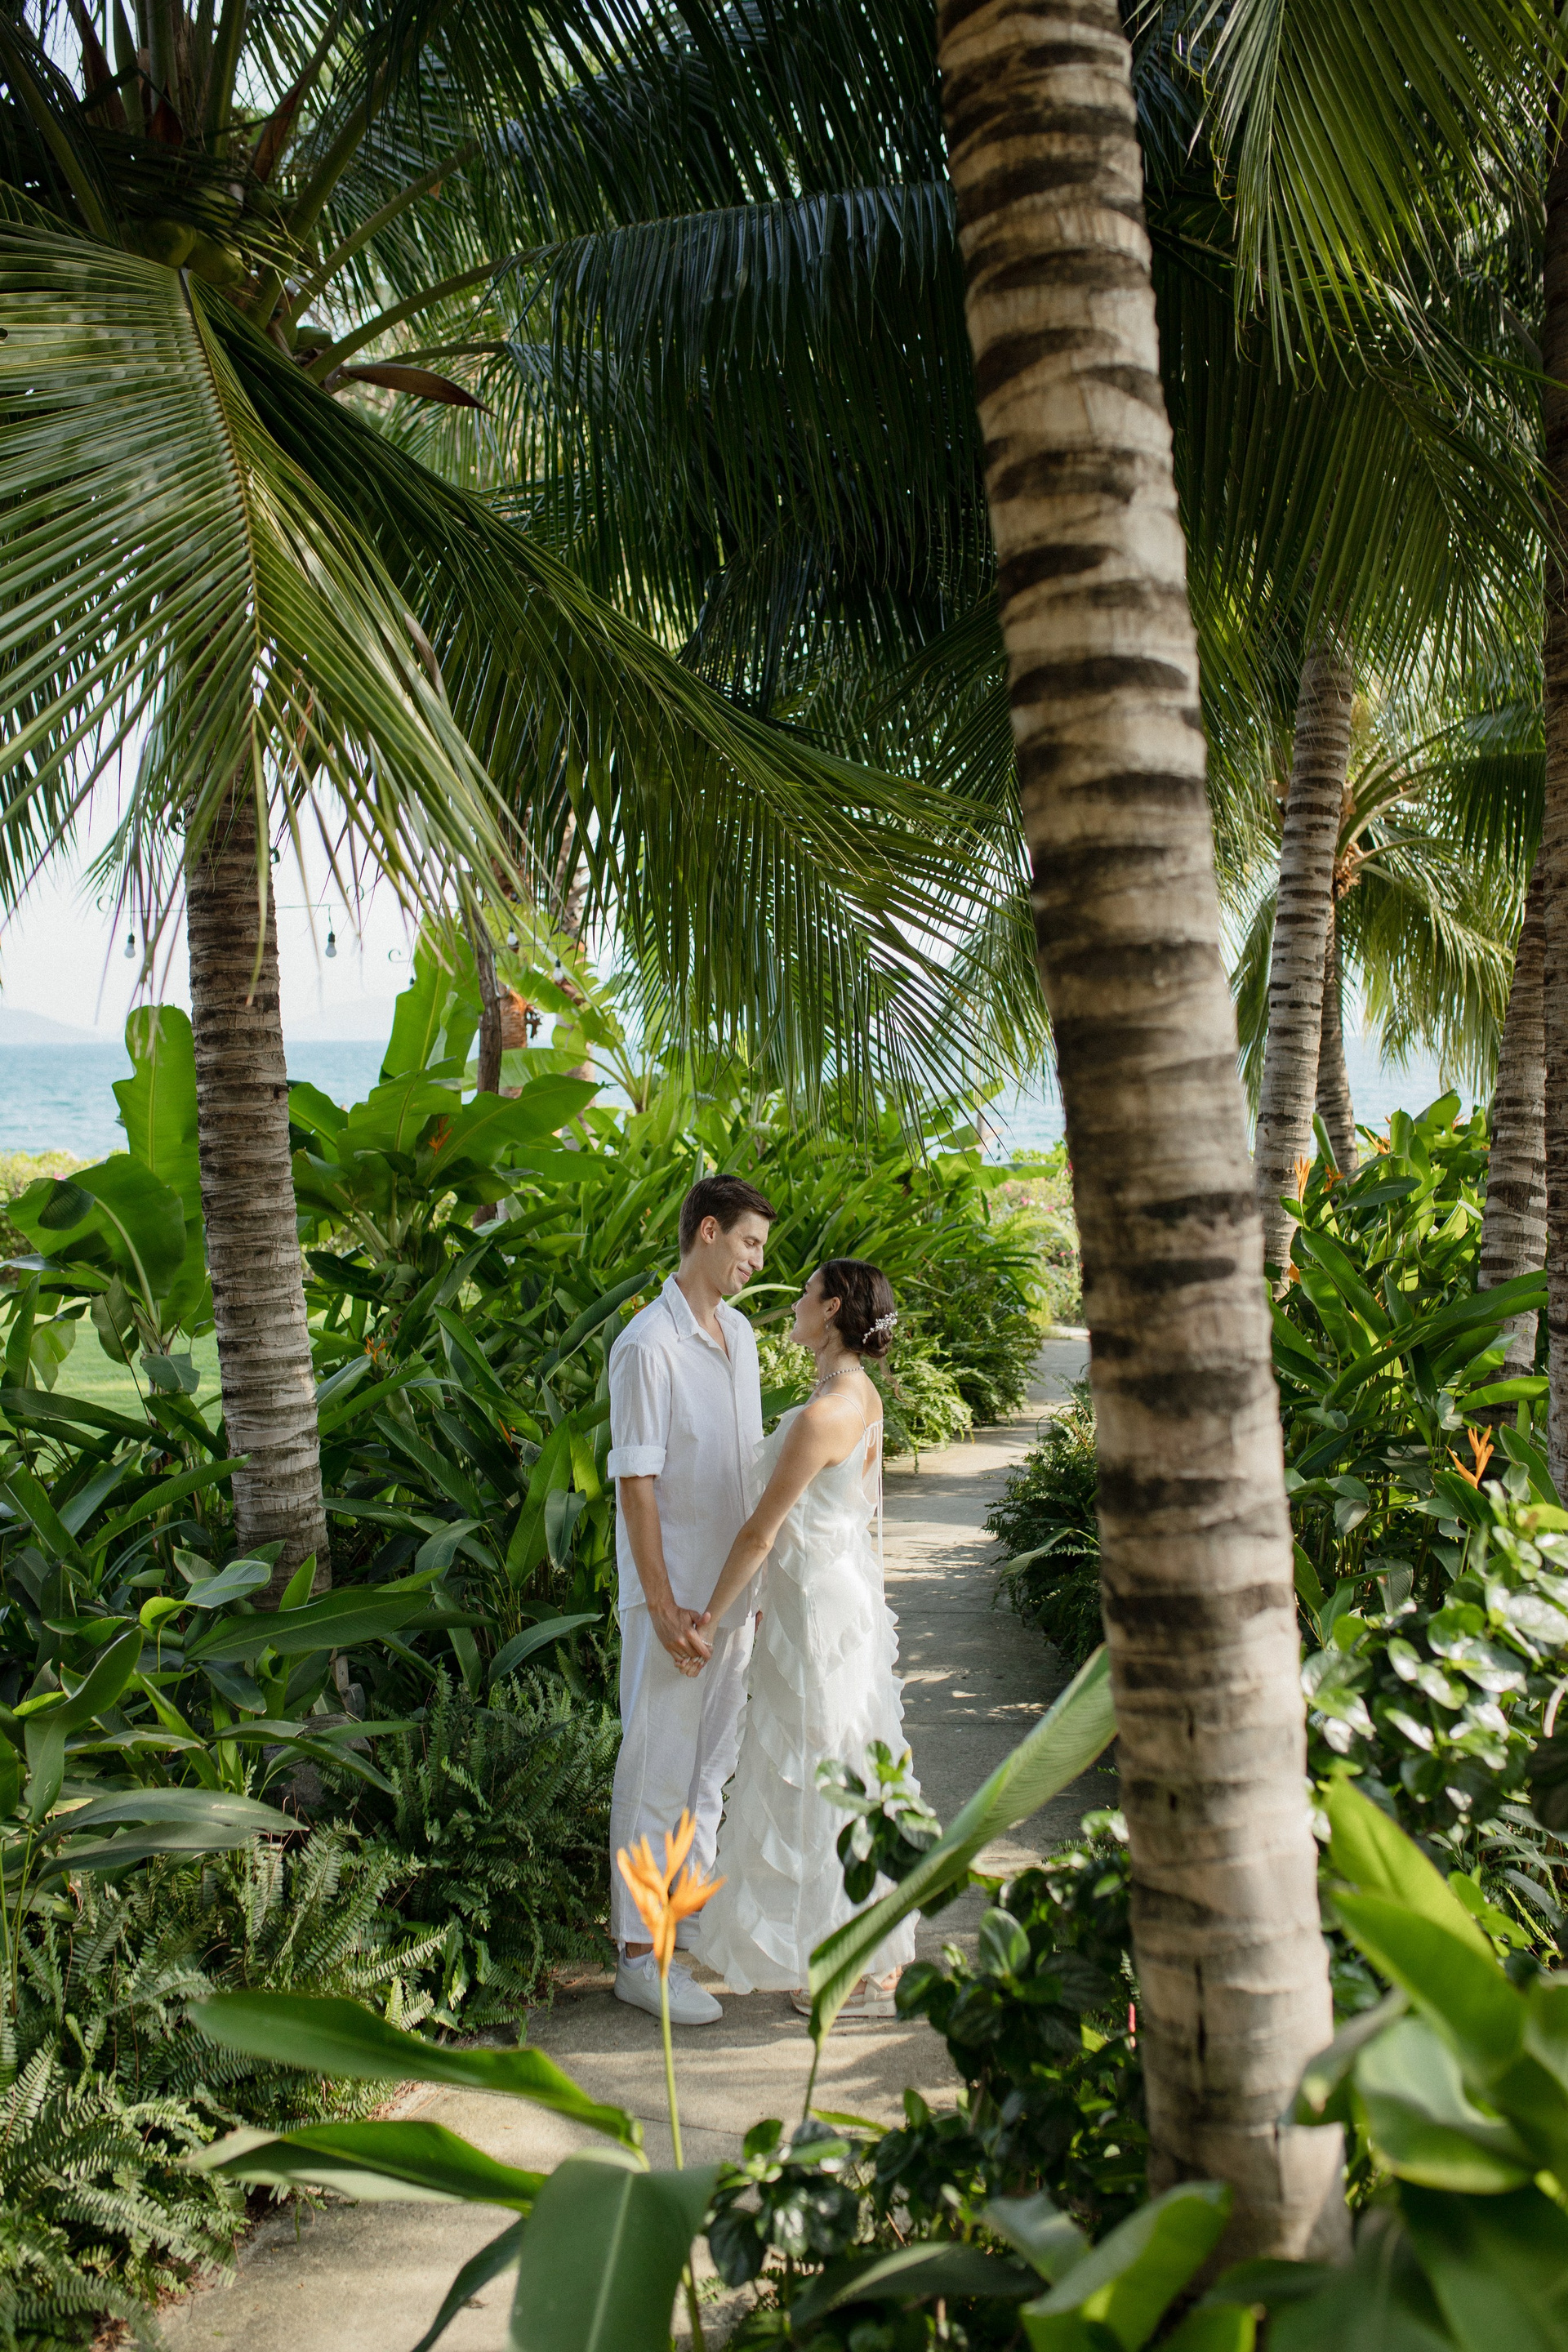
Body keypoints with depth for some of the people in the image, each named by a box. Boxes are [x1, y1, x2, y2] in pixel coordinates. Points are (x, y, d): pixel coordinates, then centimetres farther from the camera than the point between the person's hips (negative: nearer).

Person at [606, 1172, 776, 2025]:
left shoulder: (739, 1332, 9)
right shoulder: (648, 1345, -16)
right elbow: (636, 1482, -18)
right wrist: (664, 1609, -19)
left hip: (734, 1589, 8)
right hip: (675, 1594, -8)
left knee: (711, 1762, 18)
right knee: (658, 1769, 0)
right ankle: (638, 1952, 10)